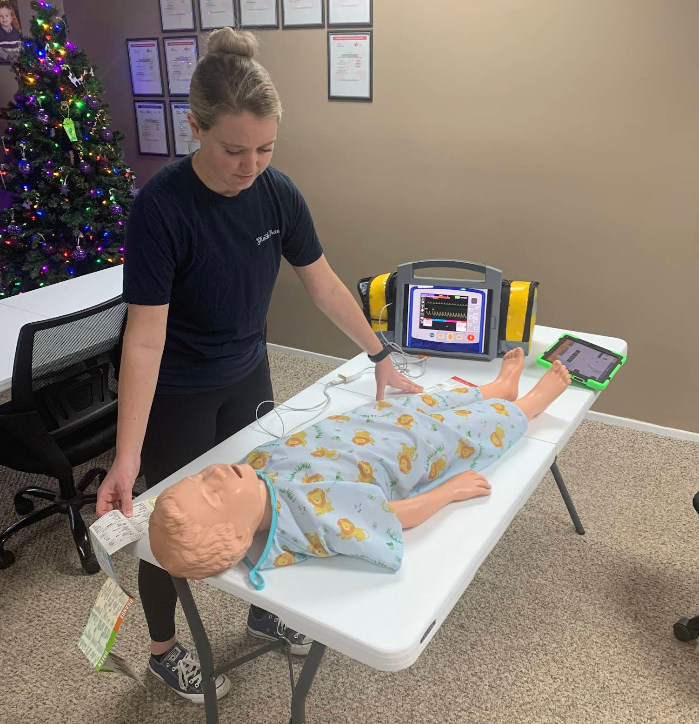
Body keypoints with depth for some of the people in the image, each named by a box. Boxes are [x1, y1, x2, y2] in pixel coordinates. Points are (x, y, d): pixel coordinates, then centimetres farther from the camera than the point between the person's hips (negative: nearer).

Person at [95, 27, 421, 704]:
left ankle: (262, 610, 47)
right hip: (176, 394, -5)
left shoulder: (276, 192, -12)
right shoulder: (161, 207, -28)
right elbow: (145, 337, -29)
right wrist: (126, 459, -31)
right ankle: (163, 649, 38)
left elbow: (323, 284, -2)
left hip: (246, 376, 5)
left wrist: (381, 358, 0)